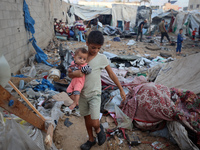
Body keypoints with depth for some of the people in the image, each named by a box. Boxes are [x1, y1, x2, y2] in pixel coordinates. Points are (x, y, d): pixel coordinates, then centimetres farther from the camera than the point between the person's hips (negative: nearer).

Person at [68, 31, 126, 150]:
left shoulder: (102, 58, -9)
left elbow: (112, 74, -1)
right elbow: (70, 74, 1)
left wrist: (121, 89, 2)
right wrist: (74, 74, -24)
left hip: (94, 94, -3)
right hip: (83, 94, 3)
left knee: (94, 123, -8)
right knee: (87, 118, 18)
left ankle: (99, 129, 30)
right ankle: (91, 140, 41)